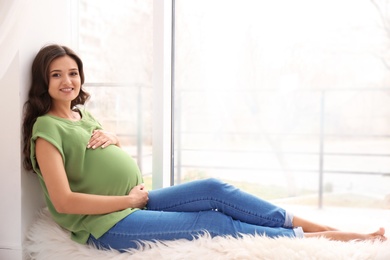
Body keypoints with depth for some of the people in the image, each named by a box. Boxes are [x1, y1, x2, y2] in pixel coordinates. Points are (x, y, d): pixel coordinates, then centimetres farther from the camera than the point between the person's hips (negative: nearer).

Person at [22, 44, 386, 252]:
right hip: (108, 224, -7)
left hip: (135, 200, 8)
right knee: (214, 223, -13)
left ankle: (318, 225, -3)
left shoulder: (81, 113, 13)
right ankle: (307, 238, -3)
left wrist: (110, 138, 1)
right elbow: (63, 201, -20)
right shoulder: (47, 128, -12)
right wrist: (128, 199, -14)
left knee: (214, 189, -8)